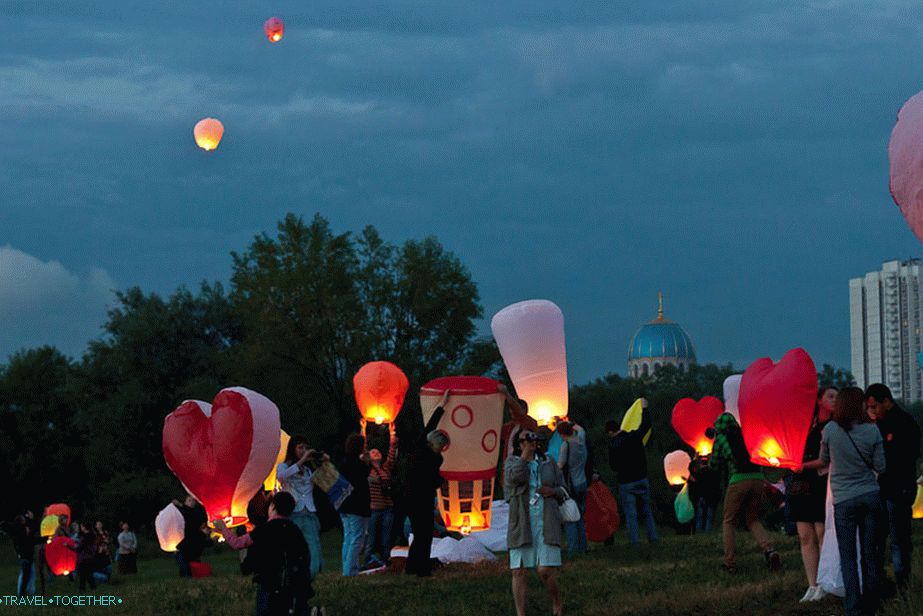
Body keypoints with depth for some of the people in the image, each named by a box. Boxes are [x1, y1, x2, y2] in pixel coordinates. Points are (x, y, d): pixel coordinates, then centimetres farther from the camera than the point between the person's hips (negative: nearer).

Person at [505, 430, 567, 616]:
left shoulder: (548, 463, 14)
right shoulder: (512, 462, 9)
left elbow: (563, 489, 21)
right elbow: (515, 477, -14)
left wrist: (553, 491, -1)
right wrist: (525, 454, -8)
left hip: (546, 522, 0)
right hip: (520, 522, 0)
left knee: (545, 571, -10)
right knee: (518, 571, -2)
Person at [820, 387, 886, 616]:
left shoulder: (830, 430, -8)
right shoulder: (872, 431, -7)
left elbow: (824, 459, 7)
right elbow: (880, 467, -1)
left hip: (844, 500, -2)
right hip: (871, 496, 2)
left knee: (848, 556, 2)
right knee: (870, 552, 10)